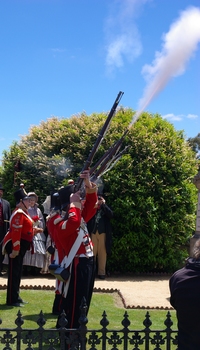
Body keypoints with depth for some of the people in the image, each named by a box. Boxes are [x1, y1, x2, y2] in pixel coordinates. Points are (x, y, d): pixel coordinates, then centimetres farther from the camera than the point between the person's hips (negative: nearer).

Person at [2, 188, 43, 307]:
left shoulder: (23, 212, 15)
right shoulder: (19, 213, -18)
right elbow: (16, 232, -25)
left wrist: (34, 230, 8)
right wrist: (15, 249, -28)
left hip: (21, 245, 11)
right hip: (16, 245, -11)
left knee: (18, 271, 15)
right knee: (14, 272, -6)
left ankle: (16, 297, 24)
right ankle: (12, 300, -1)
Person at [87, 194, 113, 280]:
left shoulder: (105, 209, 16)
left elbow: (111, 214, -4)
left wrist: (103, 204, -4)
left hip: (103, 233, 1)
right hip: (93, 233, -1)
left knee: (102, 253, 0)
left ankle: (101, 272, 3)